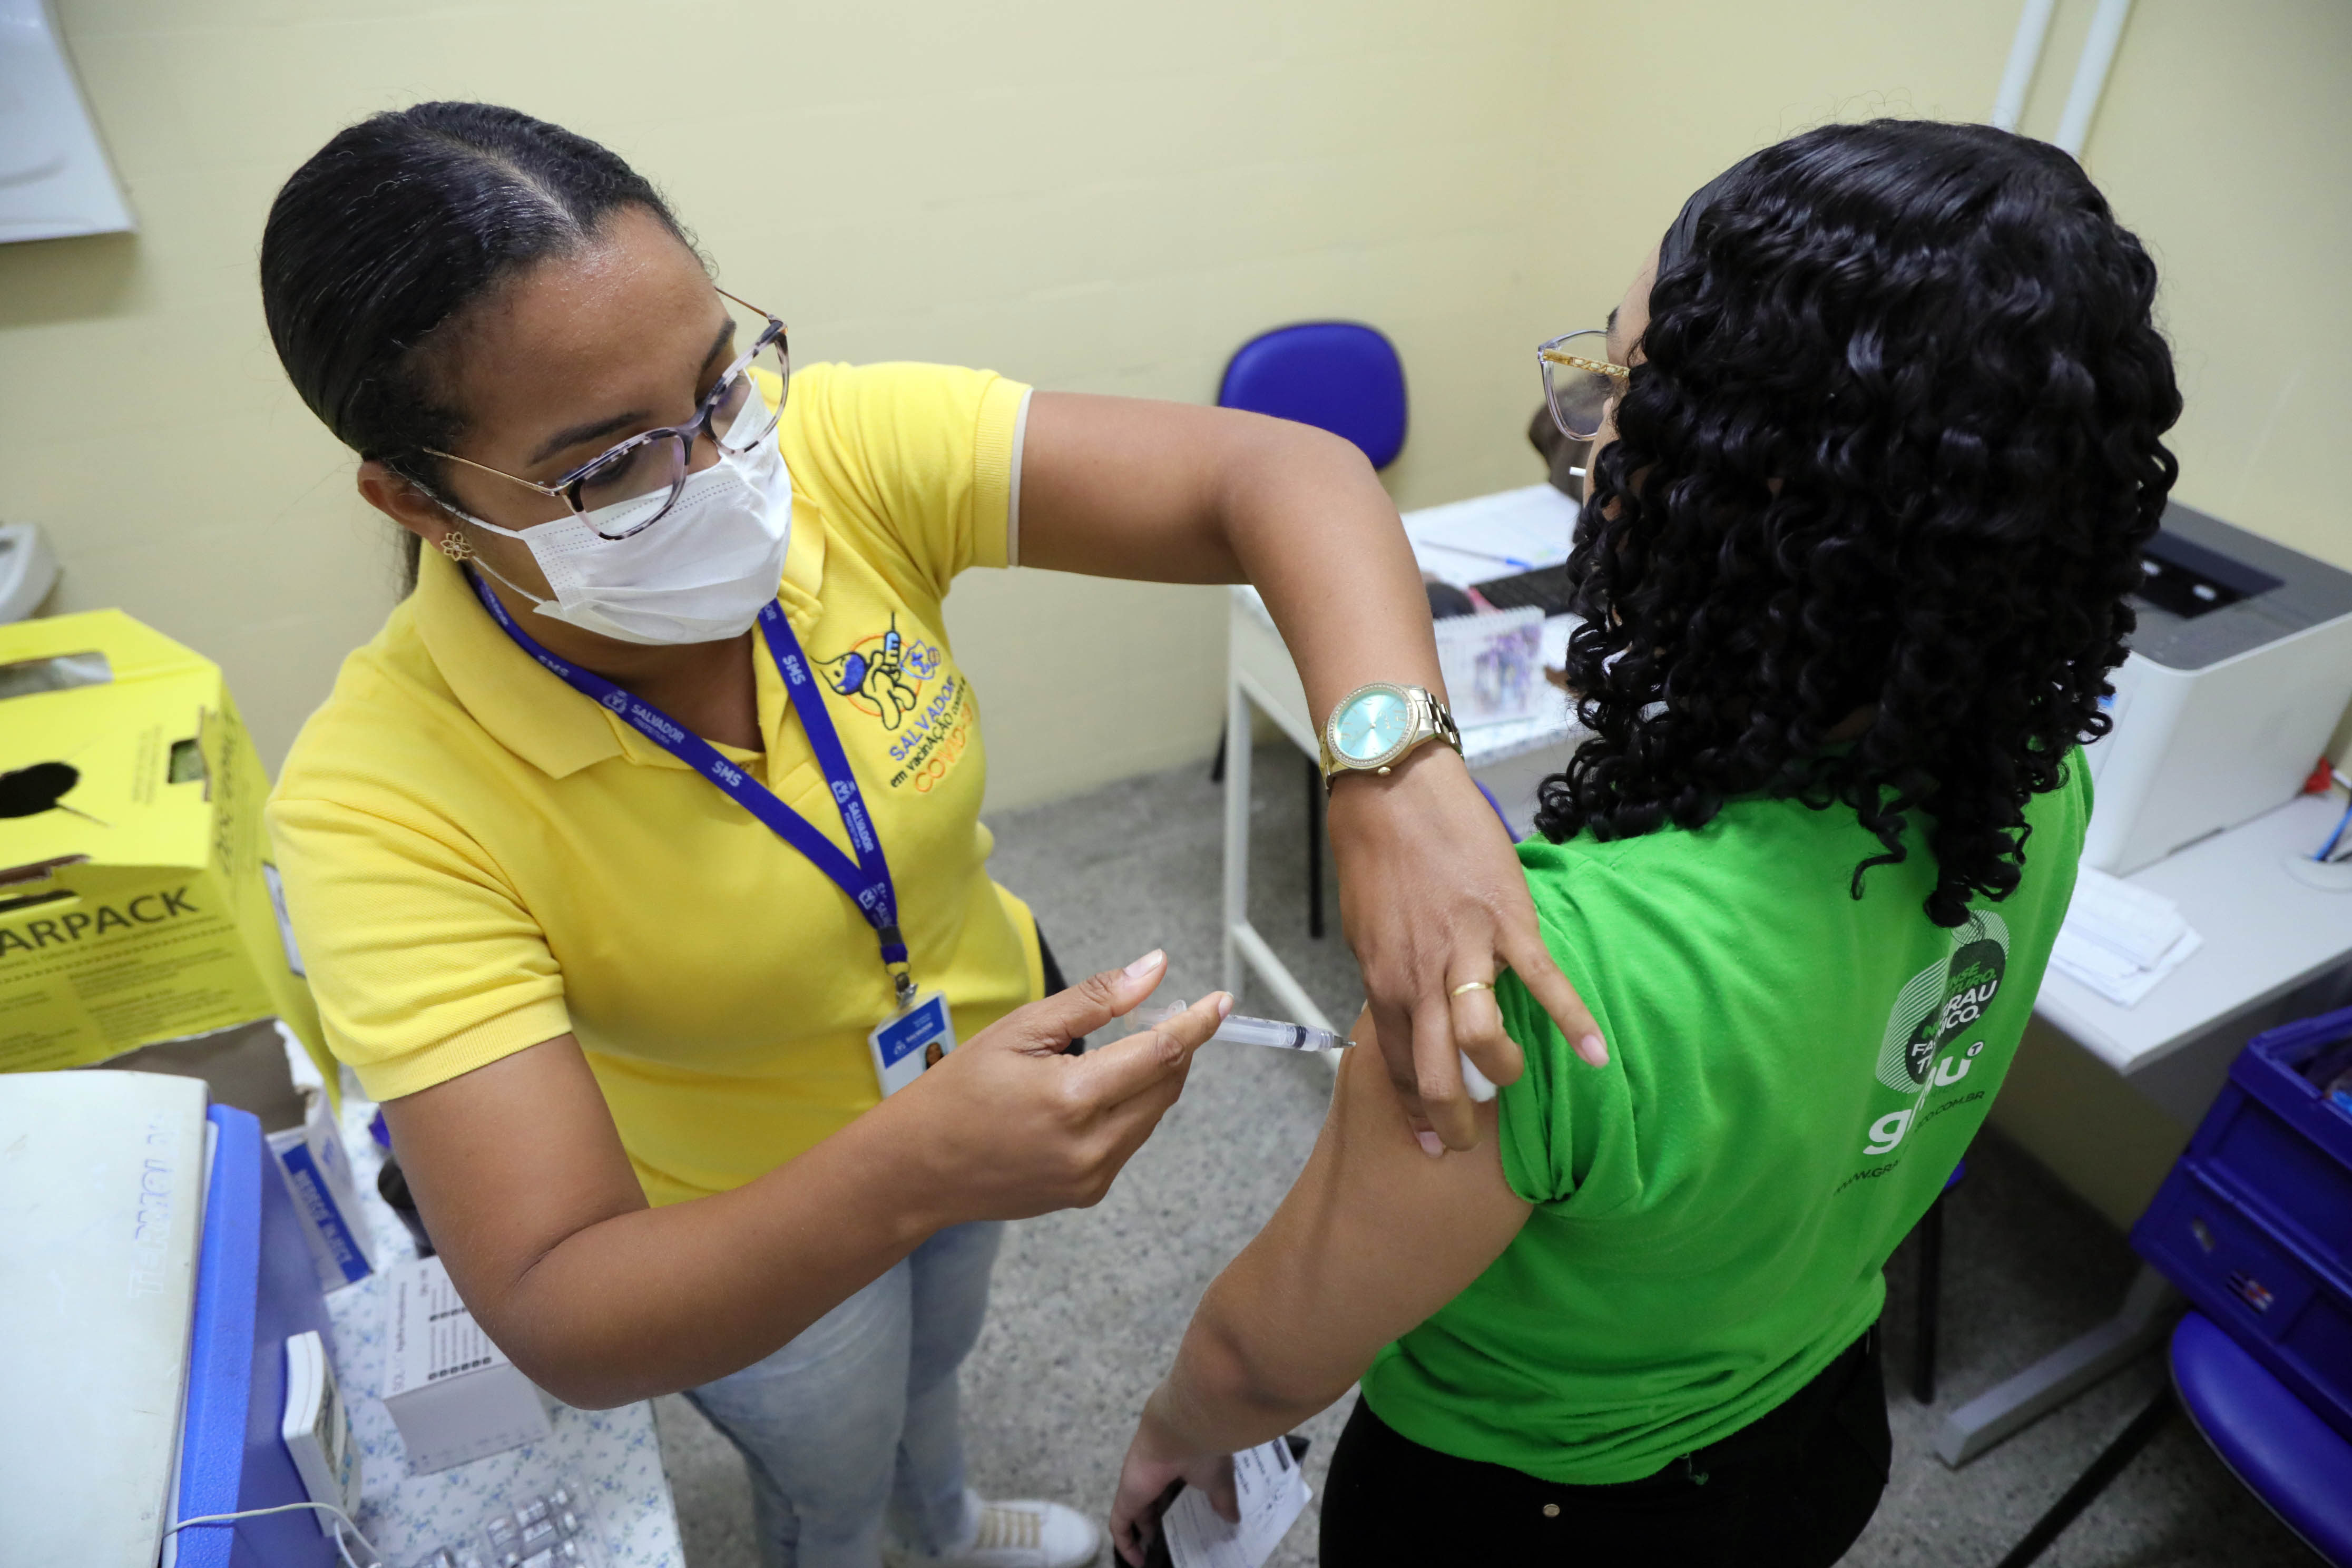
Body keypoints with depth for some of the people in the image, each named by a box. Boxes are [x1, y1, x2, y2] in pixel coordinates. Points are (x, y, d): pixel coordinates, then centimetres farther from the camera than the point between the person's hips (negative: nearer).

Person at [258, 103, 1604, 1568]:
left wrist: (1393, 765, -52)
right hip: (742, 1233, -3)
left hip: (989, 1047, 4)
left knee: (939, 1350, 37)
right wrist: (910, 1173, -54)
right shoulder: (385, 803, -35)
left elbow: (1282, 472, -35)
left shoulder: (840, 450, -29)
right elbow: (560, 1319, -37)